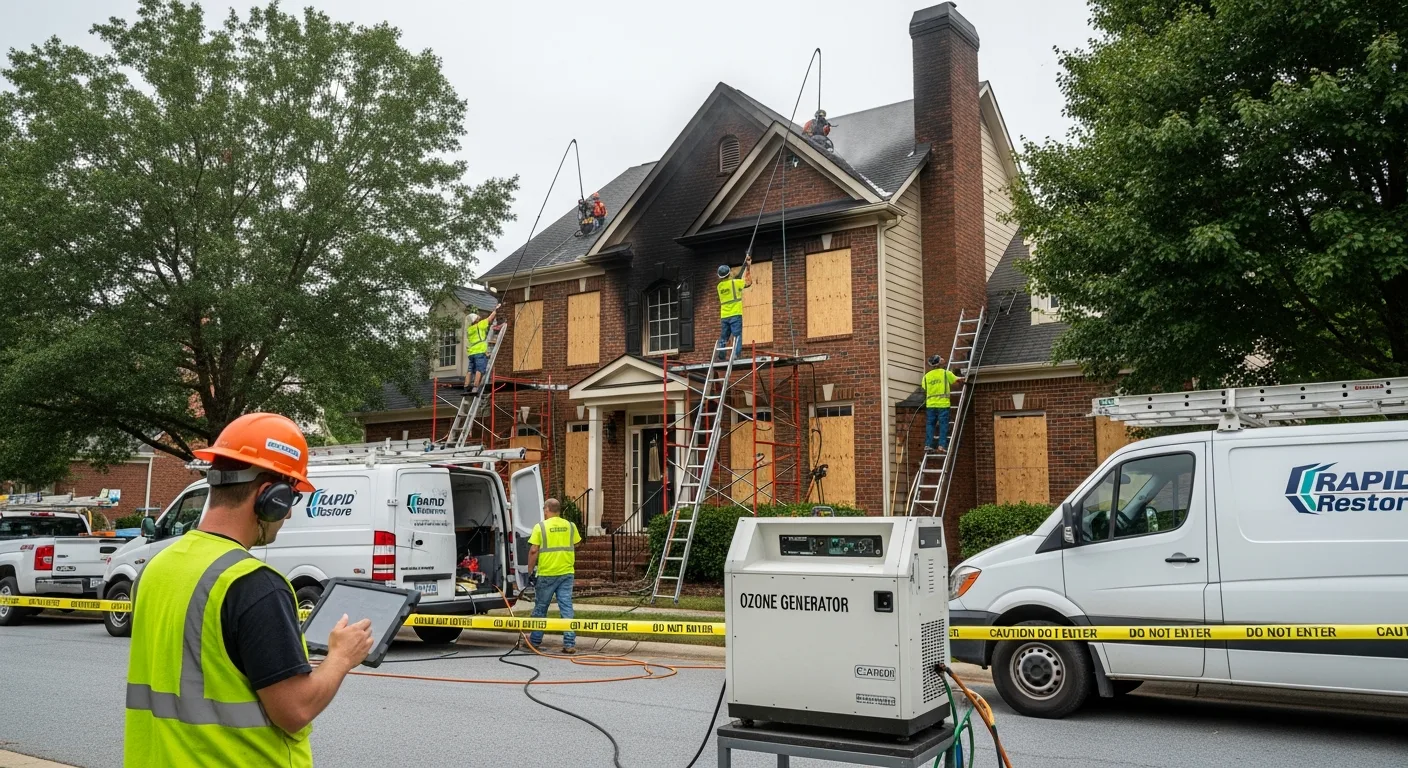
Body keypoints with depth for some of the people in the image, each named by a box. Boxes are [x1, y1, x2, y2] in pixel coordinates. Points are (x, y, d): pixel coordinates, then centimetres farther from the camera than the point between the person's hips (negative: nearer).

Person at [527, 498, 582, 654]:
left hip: (546, 574, -3)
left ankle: (535, 640, 23)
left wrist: (530, 571, -2)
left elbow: (533, 551, -9)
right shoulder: (570, 526, 5)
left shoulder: (540, 527, -6)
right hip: (567, 572, 3)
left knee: (540, 607, 12)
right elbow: (576, 546, 11)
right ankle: (569, 643, -2)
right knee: (566, 607, 3)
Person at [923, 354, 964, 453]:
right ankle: (942, 445, -6)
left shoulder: (926, 376, 10)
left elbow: (925, 390, 10)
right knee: (943, 424, 0)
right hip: (943, 404, -3)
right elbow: (958, 380, 9)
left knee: (930, 424, 6)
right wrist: (963, 379, 31)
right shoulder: (946, 373, 1)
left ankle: (928, 444, 0)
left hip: (930, 404, 3)